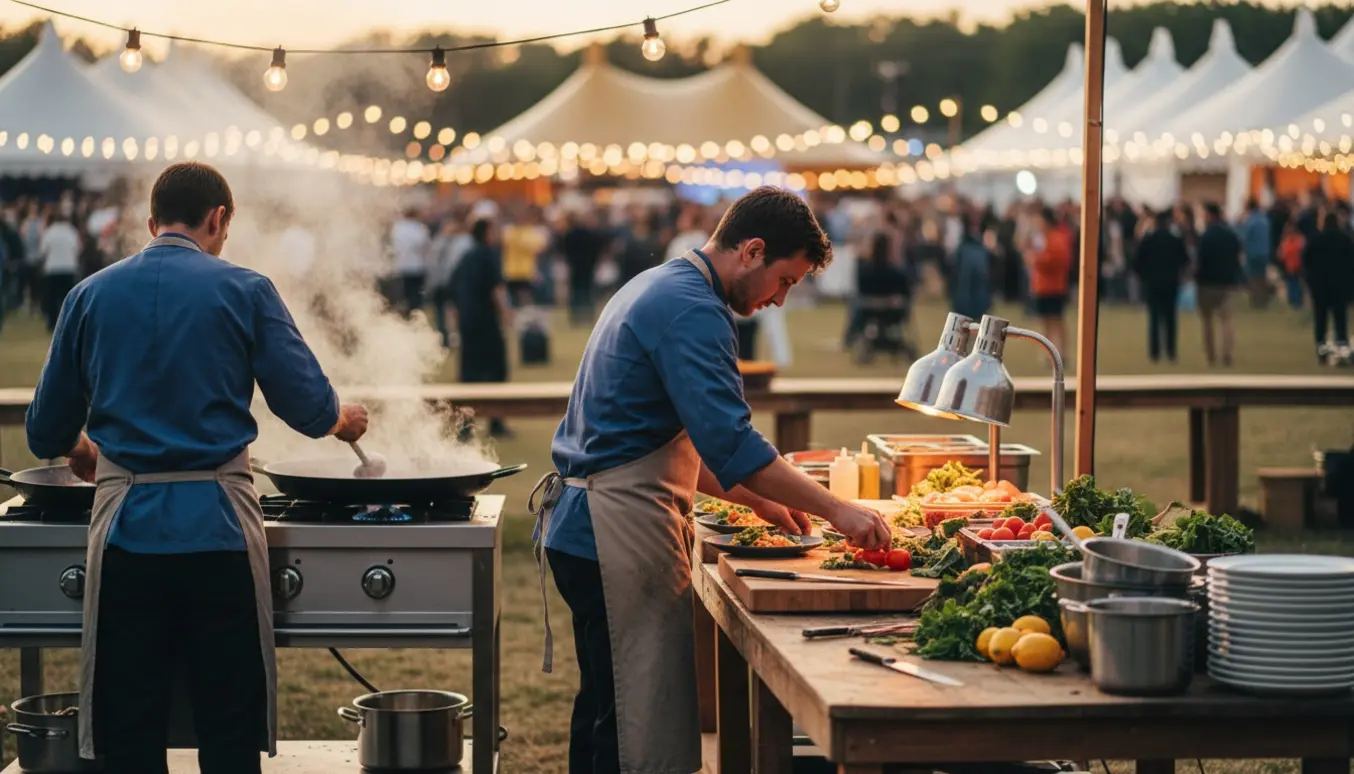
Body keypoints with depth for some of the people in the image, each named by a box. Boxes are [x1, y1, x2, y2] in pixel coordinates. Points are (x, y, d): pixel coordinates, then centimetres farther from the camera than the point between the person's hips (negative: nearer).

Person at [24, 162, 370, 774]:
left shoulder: (91, 295, 7)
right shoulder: (244, 291, 0)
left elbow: (47, 434, 11)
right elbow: (307, 405, -4)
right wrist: (341, 419, 19)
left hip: (125, 527, 2)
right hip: (219, 528, -2)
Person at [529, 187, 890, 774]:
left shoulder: (658, 288, 18)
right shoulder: (692, 311, -15)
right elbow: (731, 444, -24)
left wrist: (758, 500, 18)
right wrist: (836, 510, -20)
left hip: (586, 527, 11)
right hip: (622, 534, -11)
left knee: (606, 708, 16)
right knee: (645, 725, -7)